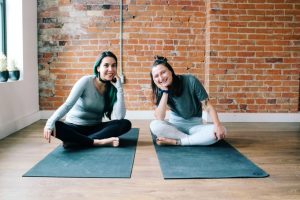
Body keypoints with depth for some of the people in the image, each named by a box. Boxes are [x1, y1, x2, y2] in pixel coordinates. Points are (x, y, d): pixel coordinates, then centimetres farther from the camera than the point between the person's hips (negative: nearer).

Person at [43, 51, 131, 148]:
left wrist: (119, 88, -19)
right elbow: (67, 105, -21)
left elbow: (120, 116, -18)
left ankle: (75, 140, -28)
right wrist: (50, 122, -37)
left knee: (126, 124, -23)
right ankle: (98, 142, -29)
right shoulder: (86, 81, -13)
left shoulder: (113, 88, -5)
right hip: (74, 127, -3)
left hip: (95, 128, 4)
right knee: (56, 126, -34)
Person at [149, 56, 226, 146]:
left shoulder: (190, 81, -17)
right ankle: (194, 139, -22)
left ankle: (175, 141, -25)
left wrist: (217, 125, -32)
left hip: (195, 125, 0)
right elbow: (159, 118, -22)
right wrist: (165, 91, -26)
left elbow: (208, 106, -14)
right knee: (154, 125, -30)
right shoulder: (160, 90, -10)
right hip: (175, 124, 1)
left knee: (220, 132, -29)